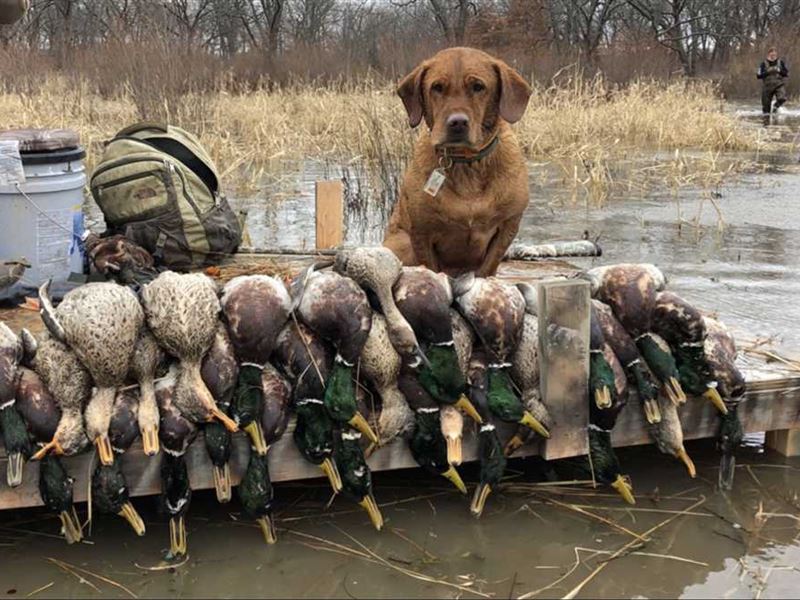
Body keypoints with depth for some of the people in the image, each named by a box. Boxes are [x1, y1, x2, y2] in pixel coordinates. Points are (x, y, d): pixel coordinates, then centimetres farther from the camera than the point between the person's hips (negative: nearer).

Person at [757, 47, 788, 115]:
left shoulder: (781, 62, 5)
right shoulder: (763, 64, 0)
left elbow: (786, 74, 5)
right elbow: (759, 76, -5)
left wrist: (779, 71, -13)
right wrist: (767, 72, -18)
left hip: (779, 85, 0)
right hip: (767, 86, 0)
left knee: (782, 98, -25)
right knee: (766, 104, 1)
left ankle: (776, 106, 7)